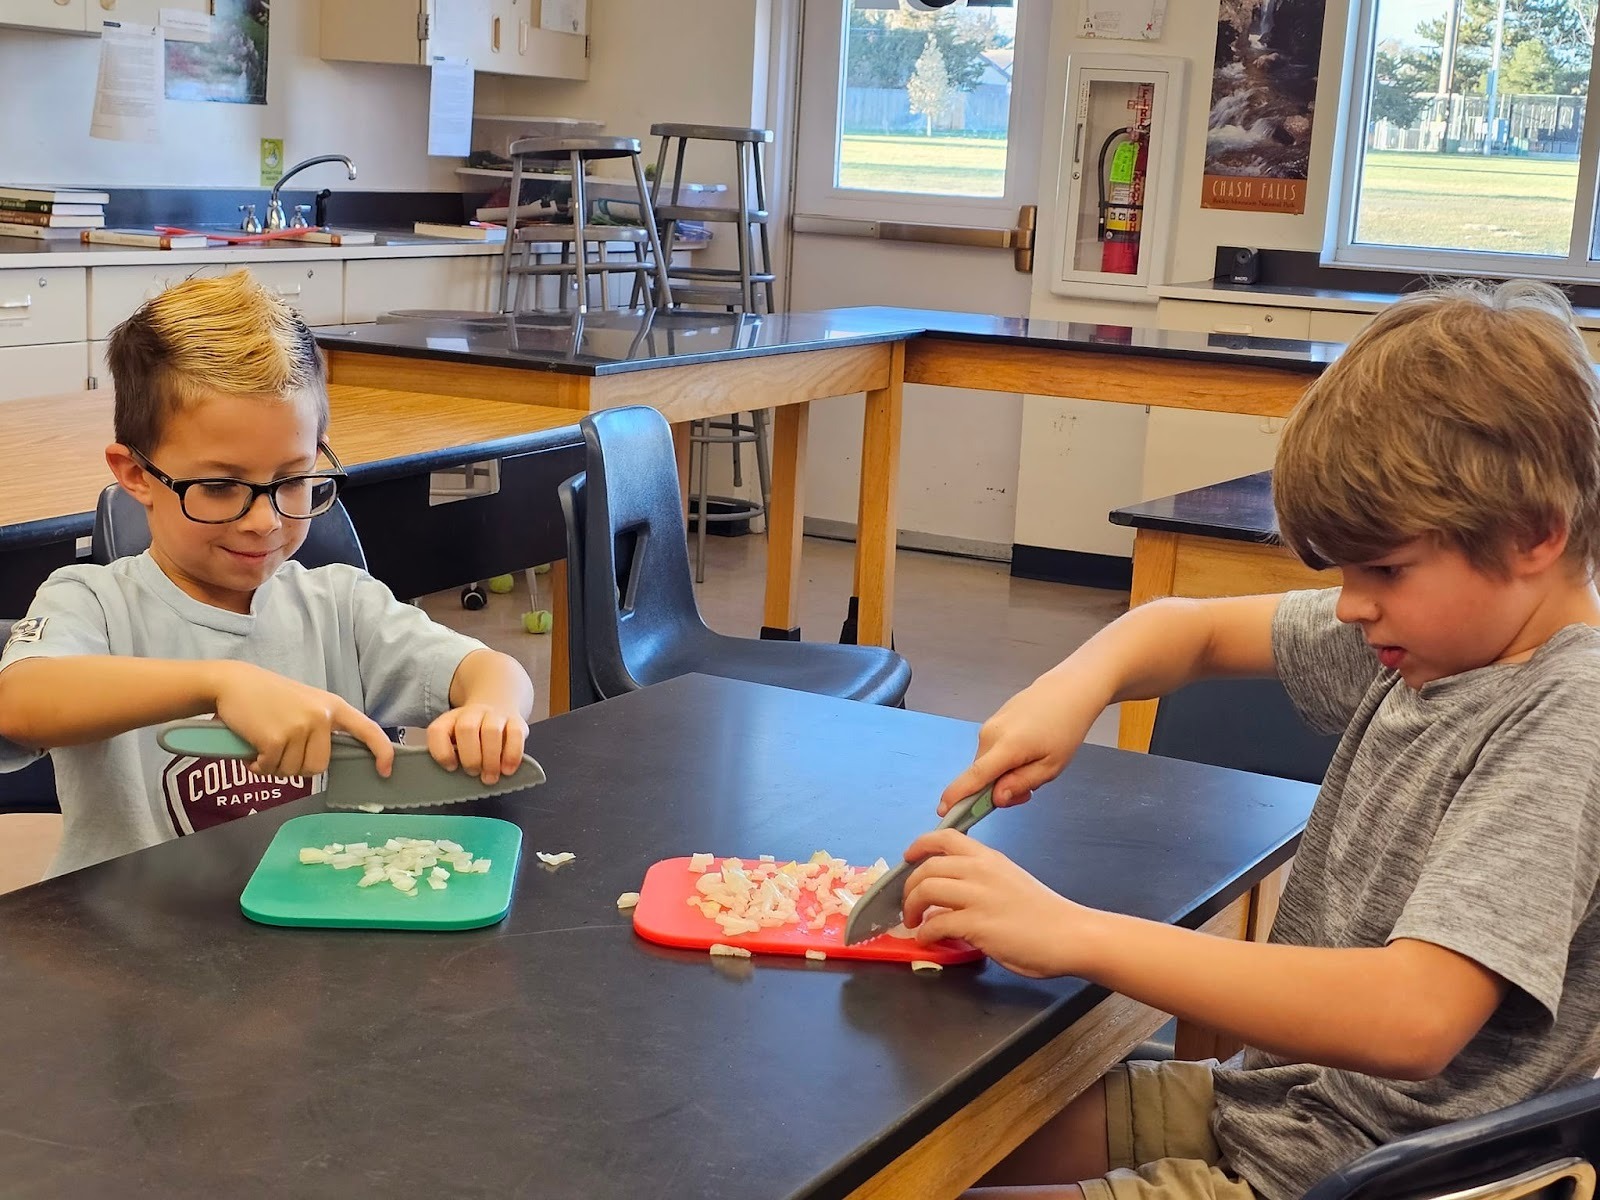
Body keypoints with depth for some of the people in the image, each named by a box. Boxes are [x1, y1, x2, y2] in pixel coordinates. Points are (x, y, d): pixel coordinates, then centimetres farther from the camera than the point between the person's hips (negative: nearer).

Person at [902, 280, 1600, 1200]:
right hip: (1269, 1094, 8)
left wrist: (1076, 934, -34)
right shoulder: (1440, 628, 2)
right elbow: (1193, 630, 14)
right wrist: (1077, 684, -10)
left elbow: (1410, 1019, -34)